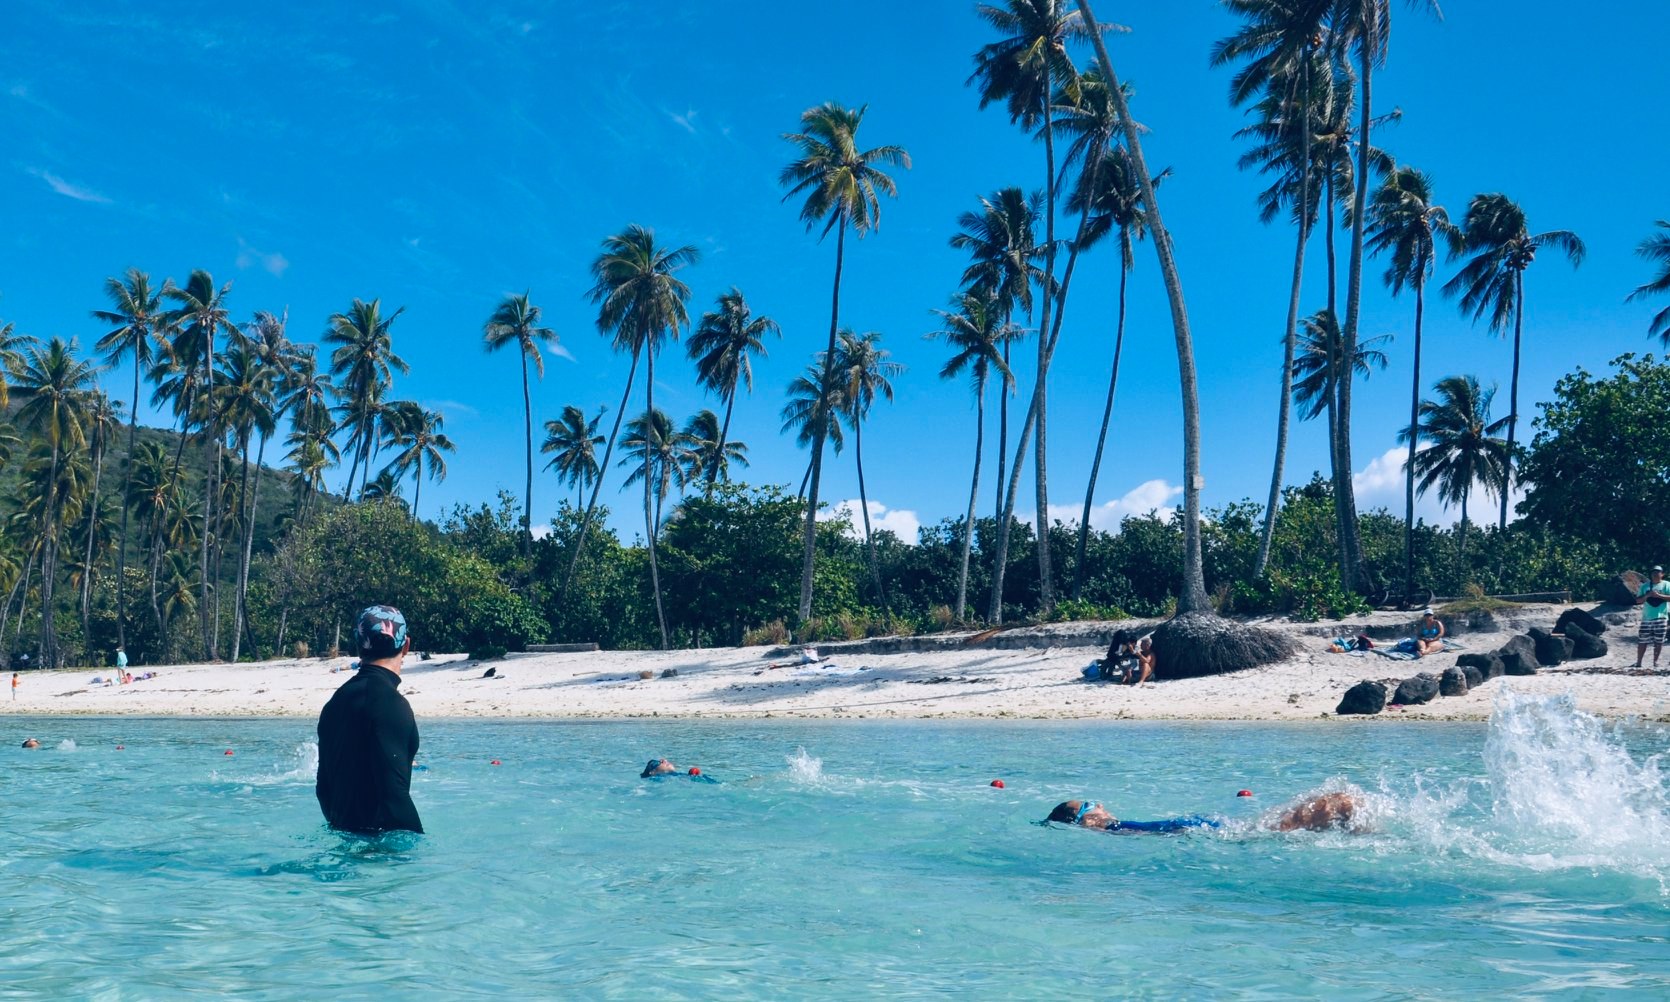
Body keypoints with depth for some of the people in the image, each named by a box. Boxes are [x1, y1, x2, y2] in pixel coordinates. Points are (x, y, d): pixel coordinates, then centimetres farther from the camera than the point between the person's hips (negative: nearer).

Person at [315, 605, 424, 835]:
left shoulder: (337, 700, 11)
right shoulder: (391, 703, -16)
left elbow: (324, 785, 17)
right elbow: (394, 790, -22)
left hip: (343, 833, 9)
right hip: (381, 835, -9)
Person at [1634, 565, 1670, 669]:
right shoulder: (1645, 586, 12)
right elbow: (1638, 600, 9)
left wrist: (1658, 595, -17)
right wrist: (1647, 595, -8)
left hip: (1661, 617, -2)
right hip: (1646, 617, 2)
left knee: (1658, 641, 0)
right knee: (1642, 640, 0)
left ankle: (1655, 661, 10)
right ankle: (1638, 662, 6)